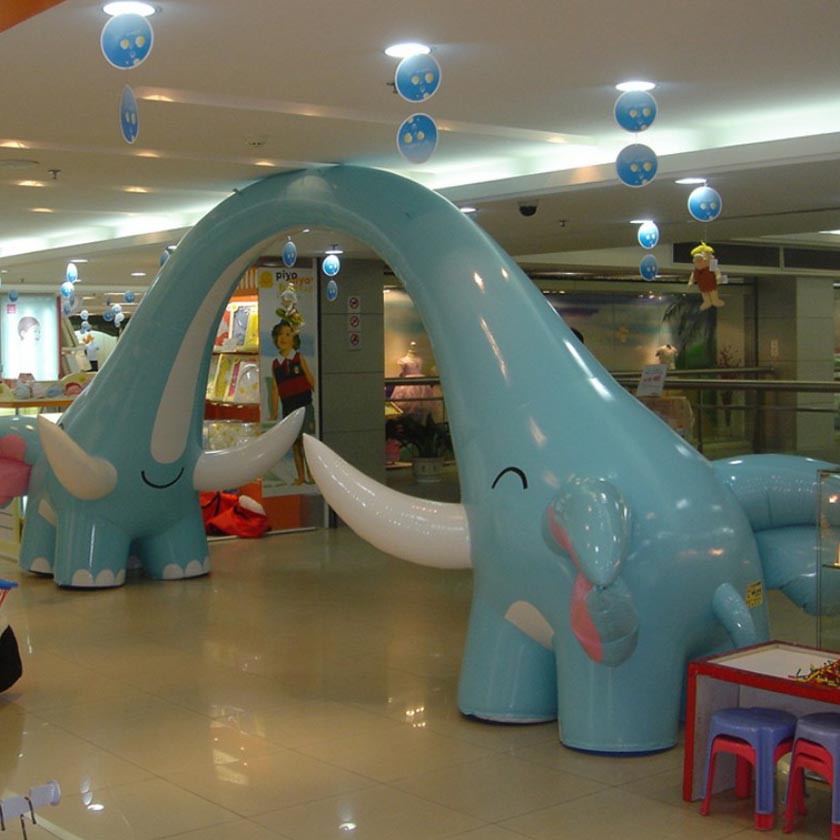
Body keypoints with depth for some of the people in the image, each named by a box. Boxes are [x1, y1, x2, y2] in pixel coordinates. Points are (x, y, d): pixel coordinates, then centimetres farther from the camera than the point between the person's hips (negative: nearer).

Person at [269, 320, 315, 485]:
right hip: (288, 407, 3)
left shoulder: (299, 359, 0)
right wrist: (274, 412, 7)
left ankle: (310, 474, -3)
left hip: (304, 405, -3)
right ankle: (300, 476, 14)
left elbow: (310, 380, 3)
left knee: (305, 440, -8)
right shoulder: (275, 364, 7)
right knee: (295, 442, 7)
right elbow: (275, 389, 8)